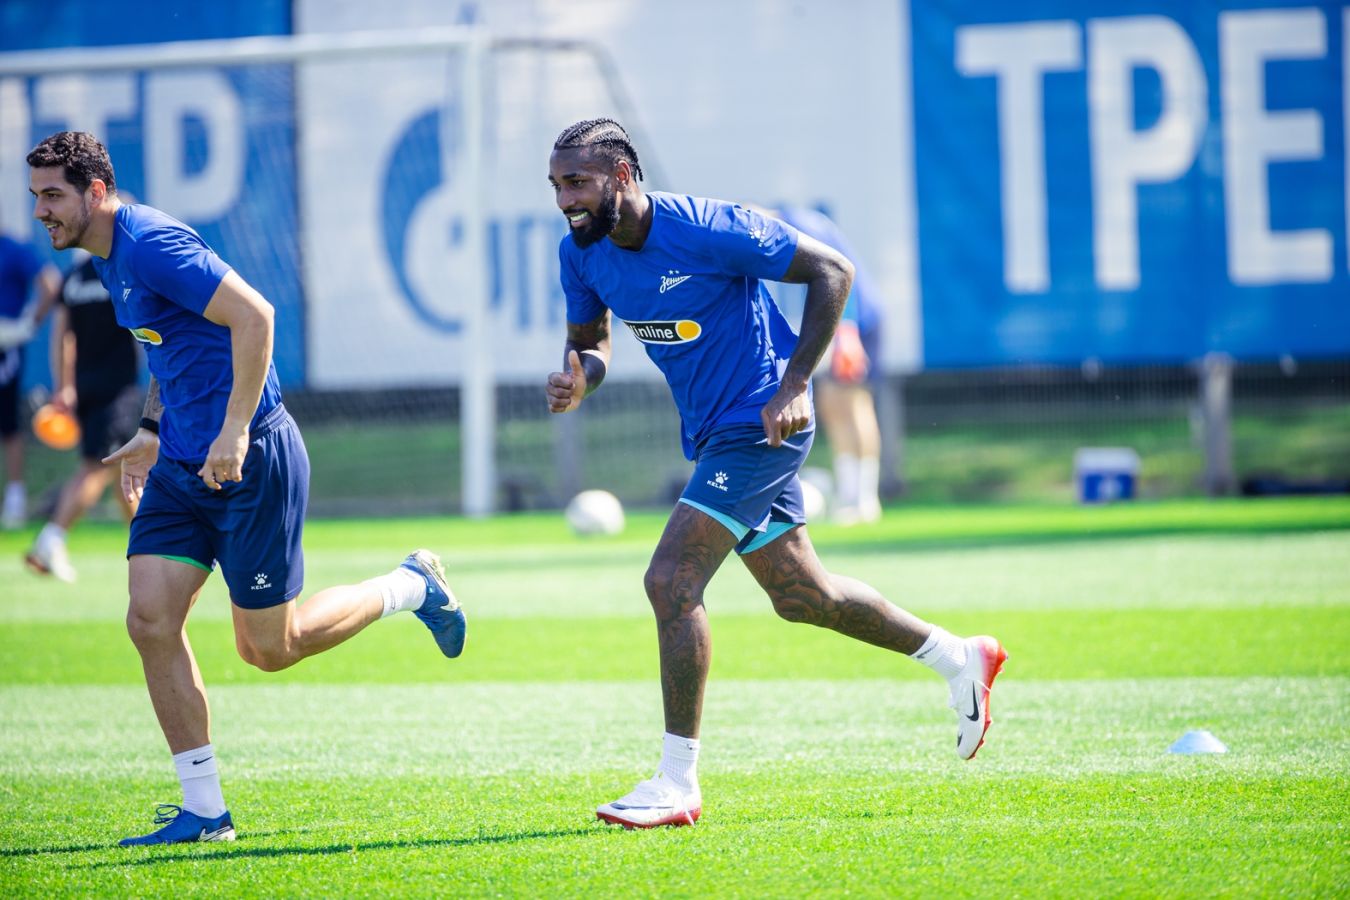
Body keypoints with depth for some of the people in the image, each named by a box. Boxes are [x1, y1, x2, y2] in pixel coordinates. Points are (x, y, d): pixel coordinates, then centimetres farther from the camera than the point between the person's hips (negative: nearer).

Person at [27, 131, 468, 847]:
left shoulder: (149, 244, -20)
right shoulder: (111, 258, 11)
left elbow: (253, 315, -27)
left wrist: (234, 432, -29)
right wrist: (150, 431, 20)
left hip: (251, 463, -9)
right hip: (182, 465, 9)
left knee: (269, 648, 1)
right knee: (151, 620, -4)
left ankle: (412, 587, 24)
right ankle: (204, 810, 2)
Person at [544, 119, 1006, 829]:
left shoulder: (706, 229, -23)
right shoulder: (581, 255, -3)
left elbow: (831, 271, -17)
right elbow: (591, 341, 12)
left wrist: (793, 386, -22)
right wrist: (577, 380, -13)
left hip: (758, 425, -8)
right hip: (713, 434, 8)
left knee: (670, 583, -17)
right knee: (799, 596, 17)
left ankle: (677, 783, -10)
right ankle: (960, 659, 36)